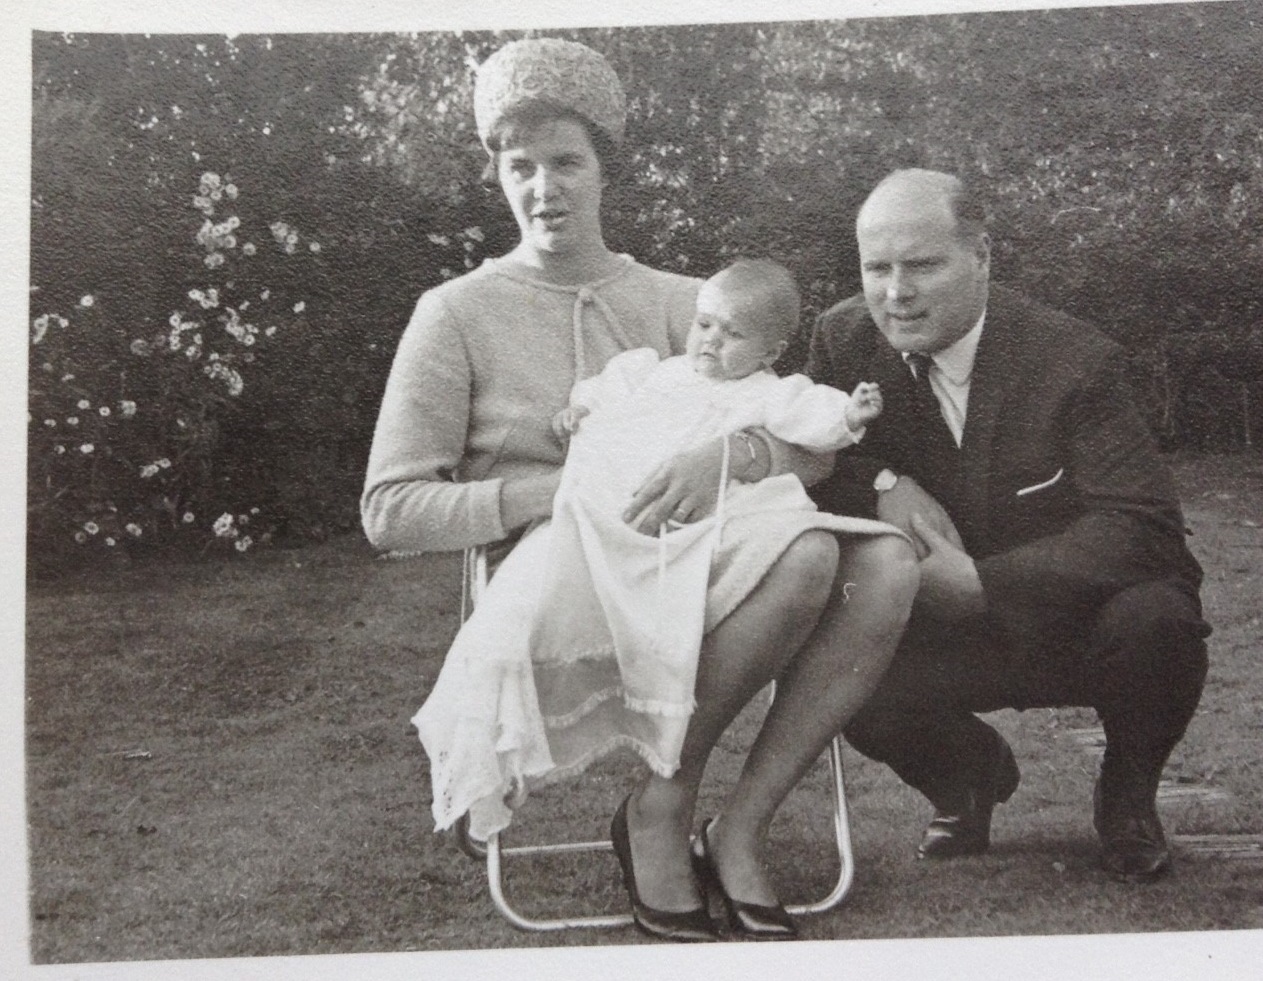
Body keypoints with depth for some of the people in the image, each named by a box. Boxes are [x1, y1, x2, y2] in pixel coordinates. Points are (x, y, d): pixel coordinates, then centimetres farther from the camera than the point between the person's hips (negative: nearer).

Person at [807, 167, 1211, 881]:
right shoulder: (845, 340, -7)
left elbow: (1142, 527, -27)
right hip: (955, 632, 3)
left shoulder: (1075, 360, -20)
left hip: (1085, 621, -2)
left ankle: (1128, 796, 0)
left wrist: (980, 581, -33)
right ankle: (971, 772, 11)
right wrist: (880, 483, -22)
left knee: (1154, 617, -35)